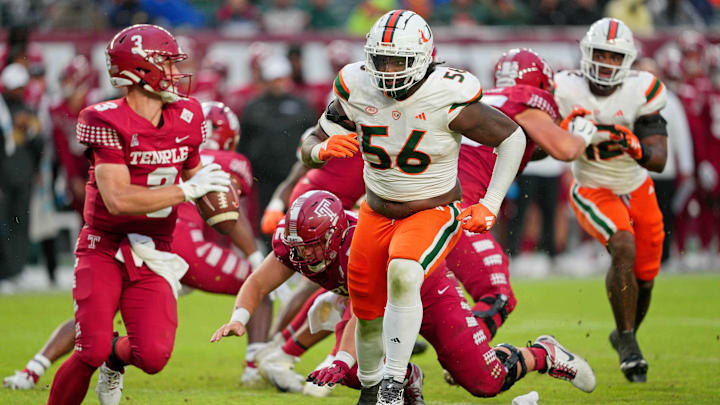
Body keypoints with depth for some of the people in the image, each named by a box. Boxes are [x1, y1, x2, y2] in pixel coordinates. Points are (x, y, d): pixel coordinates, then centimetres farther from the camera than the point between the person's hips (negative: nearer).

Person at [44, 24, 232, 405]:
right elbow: (118, 200, -24)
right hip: (104, 249, -5)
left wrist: (215, 197, 6)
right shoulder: (108, 123, -15)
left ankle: (117, 355, 25)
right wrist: (187, 189, -22)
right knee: (92, 351, -21)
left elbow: (192, 170, 26)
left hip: (153, 257, 5)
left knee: (153, 356, -11)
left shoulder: (185, 119, 5)